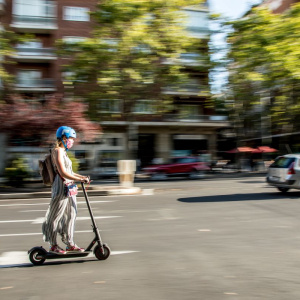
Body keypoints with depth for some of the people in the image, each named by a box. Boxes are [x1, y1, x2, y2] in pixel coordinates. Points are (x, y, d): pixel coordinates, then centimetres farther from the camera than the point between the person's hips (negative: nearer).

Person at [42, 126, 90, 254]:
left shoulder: (63, 152, 17)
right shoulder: (57, 151, -13)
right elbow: (63, 173, -21)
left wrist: (82, 177, 14)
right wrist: (80, 179, -20)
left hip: (69, 188, 10)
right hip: (61, 188, -10)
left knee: (70, 215, 12)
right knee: (55, 217, 3)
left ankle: (70, 244, 21)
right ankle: (53, 245, 14)